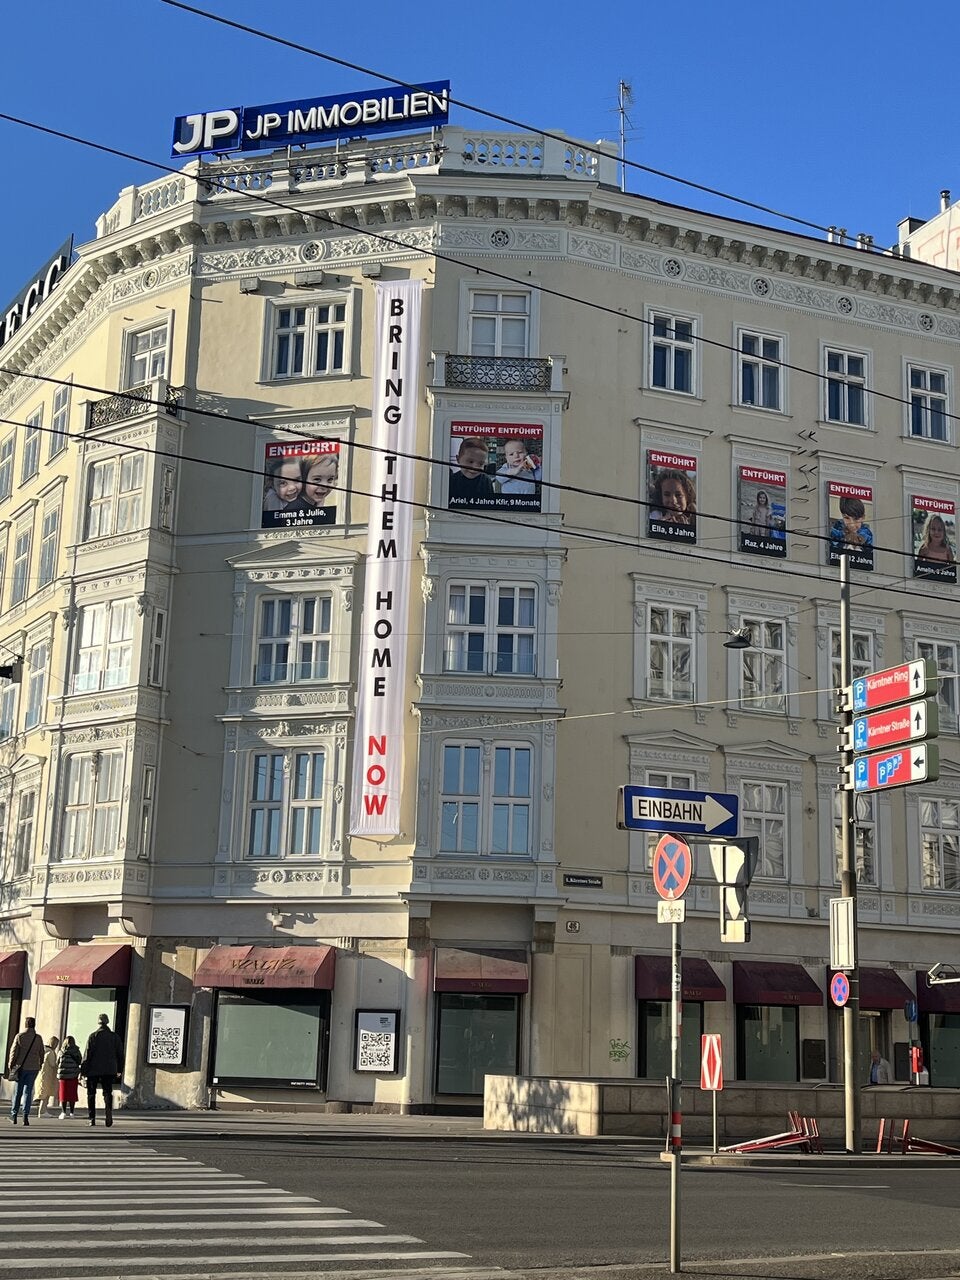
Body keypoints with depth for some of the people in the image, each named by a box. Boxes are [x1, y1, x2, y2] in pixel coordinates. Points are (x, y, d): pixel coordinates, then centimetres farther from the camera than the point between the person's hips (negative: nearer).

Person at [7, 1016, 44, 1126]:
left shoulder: (19, 1036, -4)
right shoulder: (38, 1038, 2)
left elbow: (14, 1051, -5)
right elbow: (41, 1053, 6)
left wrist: (10, 1065, 4)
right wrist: (40, 1064, 20)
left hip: (21, 1067, -1)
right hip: (33, 1068, 1)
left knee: (17, 1091, 9)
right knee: (28, 1091, 2)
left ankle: (14, 1116, 13)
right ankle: (26, 1115, -8)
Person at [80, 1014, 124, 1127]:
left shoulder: (93, 1036, -6)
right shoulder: (115, 1036, 4)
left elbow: (87, 1054, -8)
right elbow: (120, 1054, 8)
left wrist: (83, 1070, -3)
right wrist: (119, 1070, 16)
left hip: (94, 1070, -2)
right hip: (109, 1070, 2)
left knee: (91, 1094, 9)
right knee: (107, 1093, 4)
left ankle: (92, 1118, 7)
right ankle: (108, 1113, -20)